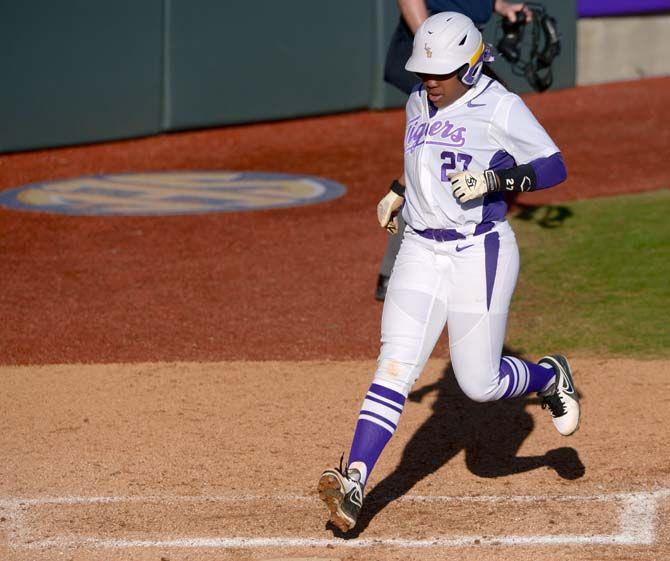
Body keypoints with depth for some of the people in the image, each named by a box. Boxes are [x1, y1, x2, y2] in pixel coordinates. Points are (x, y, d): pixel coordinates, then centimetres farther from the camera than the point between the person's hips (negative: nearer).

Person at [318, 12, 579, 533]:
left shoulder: (499, 107, -10)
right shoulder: (419, 105, 11)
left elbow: (554, 167, -12)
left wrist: (494, 179, -25)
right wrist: (400, 191, 20)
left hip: (481, 252, -5)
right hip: (421, 252, 5)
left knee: (481, 383, 0)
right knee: (394, 368, -9)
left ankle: (550, 376, 32)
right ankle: (354, 483, -18)